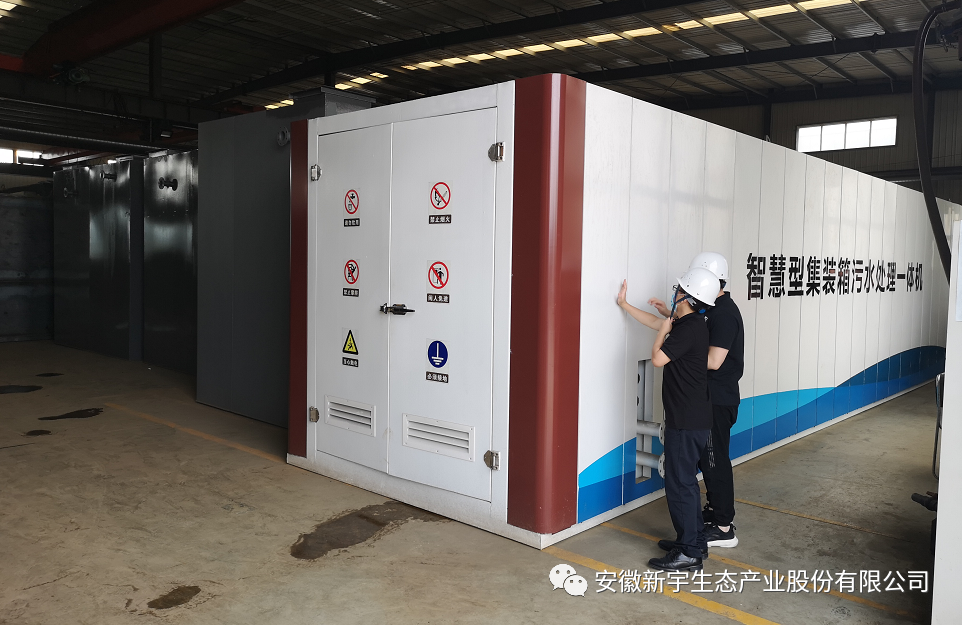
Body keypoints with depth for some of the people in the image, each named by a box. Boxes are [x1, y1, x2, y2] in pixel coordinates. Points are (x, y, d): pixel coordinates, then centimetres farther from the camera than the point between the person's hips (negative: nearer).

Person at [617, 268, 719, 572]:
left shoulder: (689, 328, -20)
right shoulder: (689, 324, 11)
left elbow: (658, 358, -21)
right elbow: (656, 322, 26)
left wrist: (664, 330, -4)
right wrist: (625, 304, 32)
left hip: (687, 421, -10)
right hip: (687, 417, 10)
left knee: (679, 482, -4)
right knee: (685, 480, 18)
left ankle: (688, 553, 4)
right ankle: (695, 541, 29)